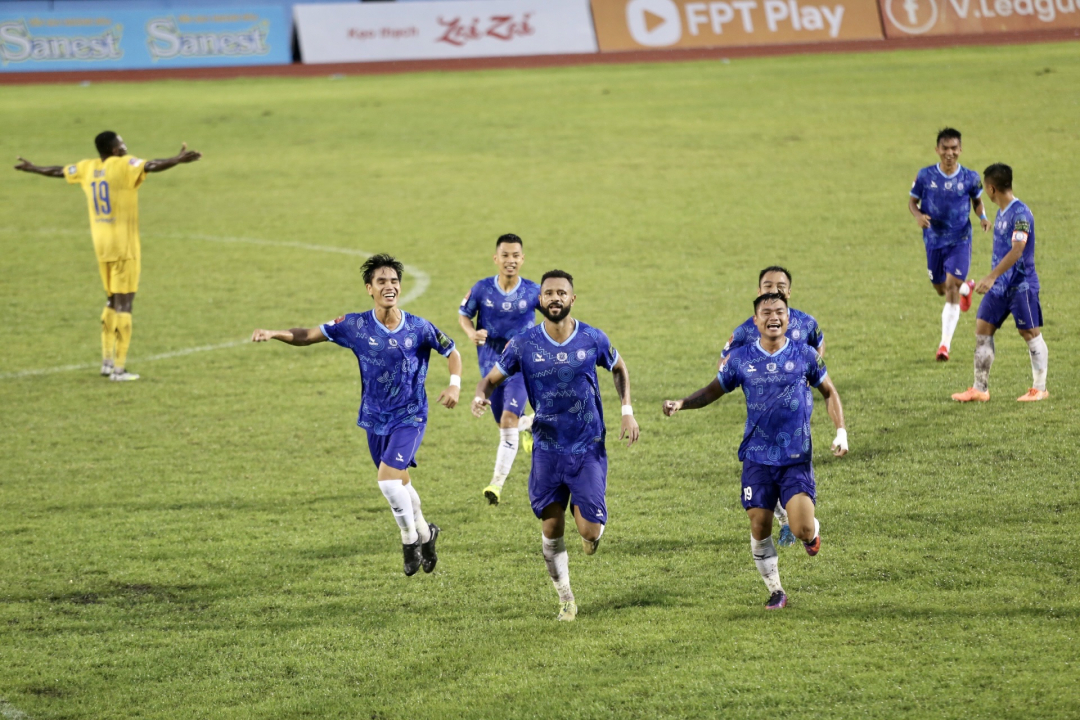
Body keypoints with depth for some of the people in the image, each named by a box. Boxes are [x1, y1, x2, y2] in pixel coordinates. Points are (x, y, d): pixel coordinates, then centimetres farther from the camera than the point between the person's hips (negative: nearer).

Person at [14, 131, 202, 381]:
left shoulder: (87, 168, 8)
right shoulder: (124, 166, -11)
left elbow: (57, 171, 23)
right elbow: (151, 166, -29)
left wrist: (31, 168, 40)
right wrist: (178, 160, -39)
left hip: (101, 245, 7)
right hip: (124, 247, -7)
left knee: (112, 302, 20)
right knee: (124, 305, -4)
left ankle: (107, 361, 22)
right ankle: (119, 369, -5)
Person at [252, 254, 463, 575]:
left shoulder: (419, 328, -13)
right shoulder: (356, 326, -9)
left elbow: (452, 353, 1)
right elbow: (309, 335, -9)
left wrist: (455, 384, -17)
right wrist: (274, 334, -25)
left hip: (409, 417, -3)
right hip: (375, 419, 3)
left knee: (388, 479, -19)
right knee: (400, 483, 15)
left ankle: (410, 538, 3)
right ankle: (424, 533, 40)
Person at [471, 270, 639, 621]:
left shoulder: (592, 339, -7)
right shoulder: (523, 345, -8)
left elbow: (619, 368, 12)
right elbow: (493, 377, 2)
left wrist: (627, 411, 1)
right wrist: (481, 395, -22)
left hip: (589, 448, -1)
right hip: (547, 450, 1)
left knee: (589, 531, -8)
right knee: (552, 530, 3)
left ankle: (594, 526, 30)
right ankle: (566, 599, 21)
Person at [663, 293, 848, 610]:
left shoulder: (804, 355, -1)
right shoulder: (741, 359, 1)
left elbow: (829, 392, 11)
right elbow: (714, 391, 12)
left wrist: (841, 432, -1)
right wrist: (681, 404, -5)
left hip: (797, 458, -2)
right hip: (757, 459, 2)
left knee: (802, 530, -14)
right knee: (760, 528, 0)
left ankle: (813, 530, 24)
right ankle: (775, 590, 20)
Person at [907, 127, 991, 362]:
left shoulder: (970, 177, -7)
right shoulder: (925, 176, -8)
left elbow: (977, 201, 10)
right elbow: (912, 201, 2)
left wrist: (983, 218, -11)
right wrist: (918, 215, -20)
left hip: (960, 240, -2)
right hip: (934, 240, 2)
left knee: (951, 287, -14)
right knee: (941, 289, 16)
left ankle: (945, 344, -9)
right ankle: (966, 288, 54)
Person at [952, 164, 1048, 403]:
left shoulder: (1021, 213, -17)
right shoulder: (1001, 213, 10)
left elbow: (1017, 250, -26)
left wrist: (991, 277, -28)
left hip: (1021, 284, -9)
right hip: (999, 286, 9)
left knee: (1030, 332, 1)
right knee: (982, 329, 4)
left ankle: (1040, 388, 11)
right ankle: (980, 389, 7)